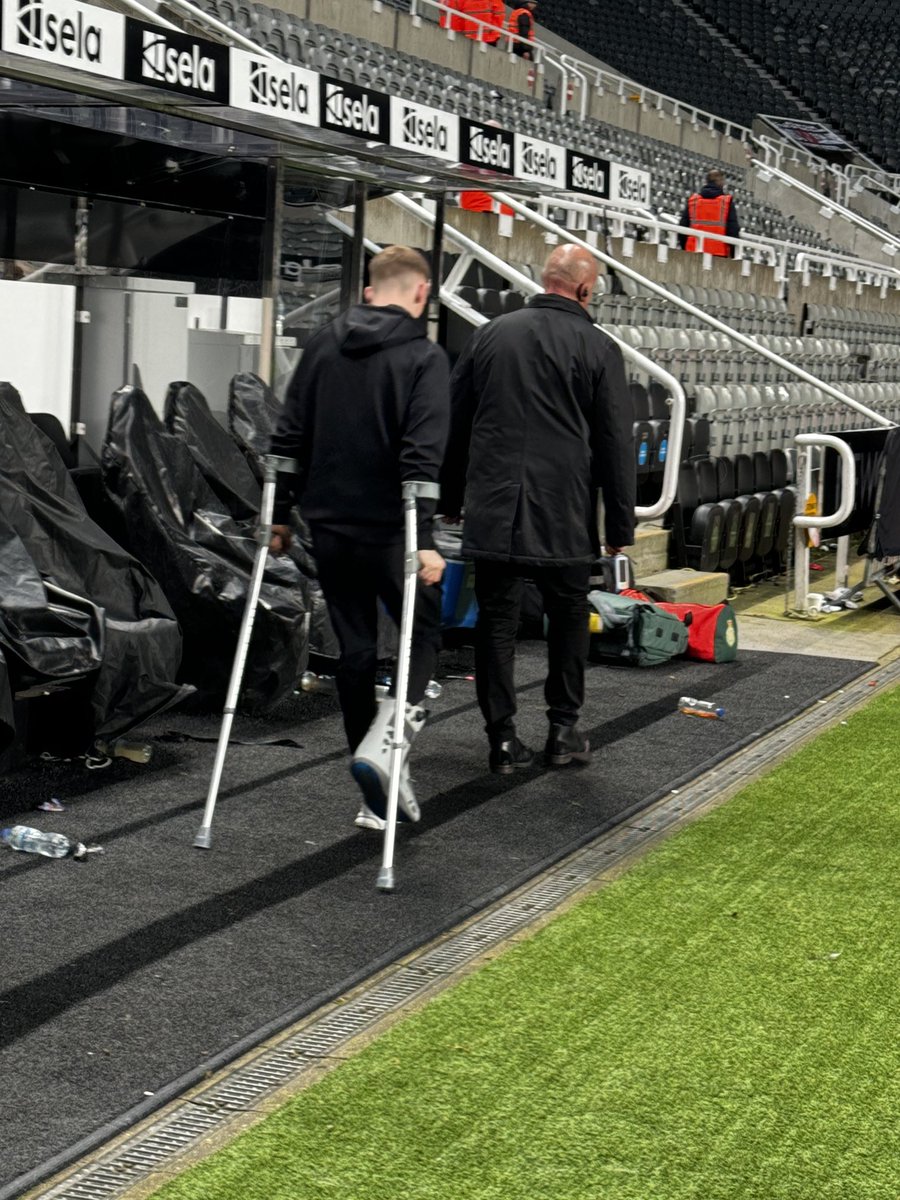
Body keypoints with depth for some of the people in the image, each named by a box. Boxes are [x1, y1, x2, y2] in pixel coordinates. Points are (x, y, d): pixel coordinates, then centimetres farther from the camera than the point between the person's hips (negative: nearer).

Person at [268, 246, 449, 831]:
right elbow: (423, 456, -19)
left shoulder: (323, 345, 7)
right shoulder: (425, 358, -9)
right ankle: (383, 742, -12)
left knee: (355, 649, 12)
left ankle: (380, 793, 16)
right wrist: (424, 538, -21)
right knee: (423, 633, 12)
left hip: (330, 526, 5)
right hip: (389, 528, -5)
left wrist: (279, 514, 16)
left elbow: (289, 438, 9)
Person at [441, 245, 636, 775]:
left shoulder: (491, 335, 8)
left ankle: (503, 737, 7)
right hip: (564, 516, -2)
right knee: (569, 617, 14)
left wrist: (452, 498, 22)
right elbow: (616, 443, -3)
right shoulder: (598, 349, -3)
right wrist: (621, 523, 3)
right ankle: (564, 728, 18)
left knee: (496, 619, 6)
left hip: (492, 512, 2)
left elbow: (455, 424, 13)